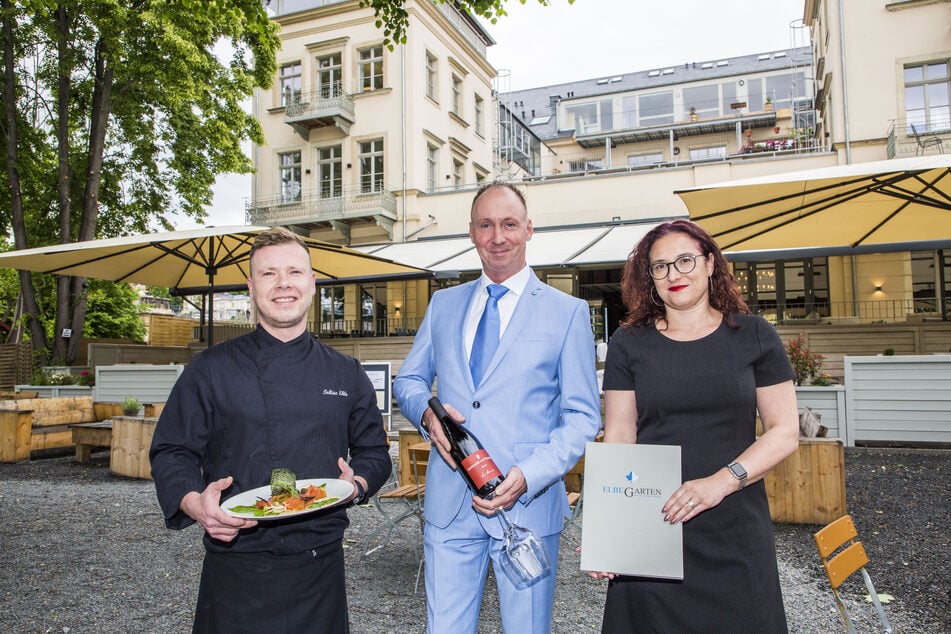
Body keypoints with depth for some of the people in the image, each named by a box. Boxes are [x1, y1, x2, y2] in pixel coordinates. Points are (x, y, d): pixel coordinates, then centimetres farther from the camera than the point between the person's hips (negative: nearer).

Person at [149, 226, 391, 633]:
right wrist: (195, 504, -17)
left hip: (320, 566, 2)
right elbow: (172, 454, 1)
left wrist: (358, 484, -8)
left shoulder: (346, 375, 5)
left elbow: (373, 453, 13)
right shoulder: (212, 369, 0)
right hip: (237, 566, -2)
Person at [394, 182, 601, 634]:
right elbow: (407, 380, 17)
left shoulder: (568, 312, -1)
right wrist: (426, 413, -7)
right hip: (448, 504, 3)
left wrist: (529, 476, -17)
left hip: (528, 505, -2)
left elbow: (582, 416, -3)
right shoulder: (443, 304, 10)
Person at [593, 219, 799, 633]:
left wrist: (722, 481, -15)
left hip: (735, 529, 0)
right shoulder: (629, 343, 3)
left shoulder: (753, 336, 2)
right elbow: (618, 439, 1)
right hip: (649, 527, 0)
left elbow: (785, 431, 0)